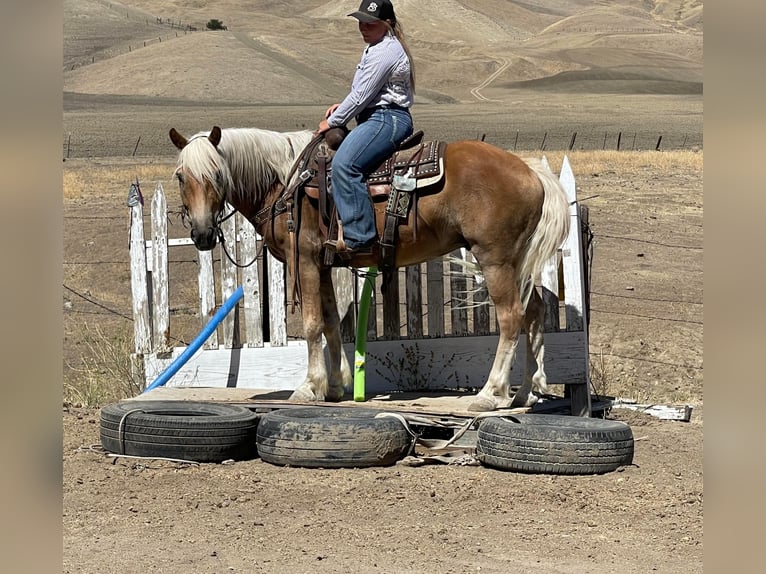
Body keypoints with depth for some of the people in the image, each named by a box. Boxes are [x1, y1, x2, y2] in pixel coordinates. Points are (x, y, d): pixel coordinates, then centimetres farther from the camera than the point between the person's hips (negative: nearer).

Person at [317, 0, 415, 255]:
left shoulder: (383, 53, -16)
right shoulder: (377, 47, 19)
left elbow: (361, 97, -16)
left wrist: (332, 121, -5)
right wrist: (342, 107, 14)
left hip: (386, 120, -12)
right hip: (382, 118, 12)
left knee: (344, 164, -28)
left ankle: (359, 238, -34)